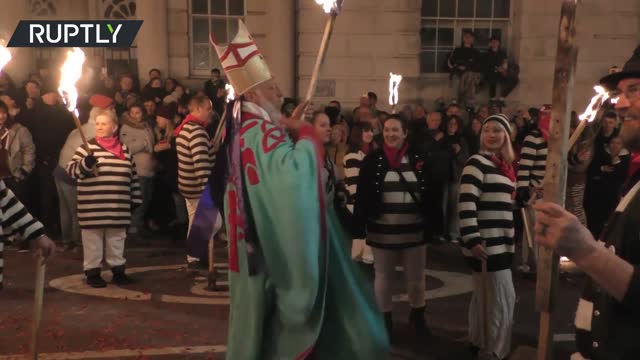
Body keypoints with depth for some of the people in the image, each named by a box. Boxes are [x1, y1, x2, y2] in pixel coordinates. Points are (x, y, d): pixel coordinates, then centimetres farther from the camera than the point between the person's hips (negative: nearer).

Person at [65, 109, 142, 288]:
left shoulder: (124, 149, 9)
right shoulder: (87, 147, -2)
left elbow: (133, 176, 15)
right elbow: (71, 169, -9)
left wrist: (136, 199, 14)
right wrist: (85, 164, -28)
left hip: (118, 209, 3)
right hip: (93, 208, -3)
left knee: (117, 241, 14)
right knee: (93, 242, 6)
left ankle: (118, 271, 25)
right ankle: (92, 272, 17)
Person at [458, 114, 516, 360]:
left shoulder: (503, 164, 13)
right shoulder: (478, 162, -13)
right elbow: (466, 203, -21)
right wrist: (472, 241, -24)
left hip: (500, 242, 8)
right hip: (485, 243, -8)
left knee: (485, 296, 18)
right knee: (504, 298, -1)